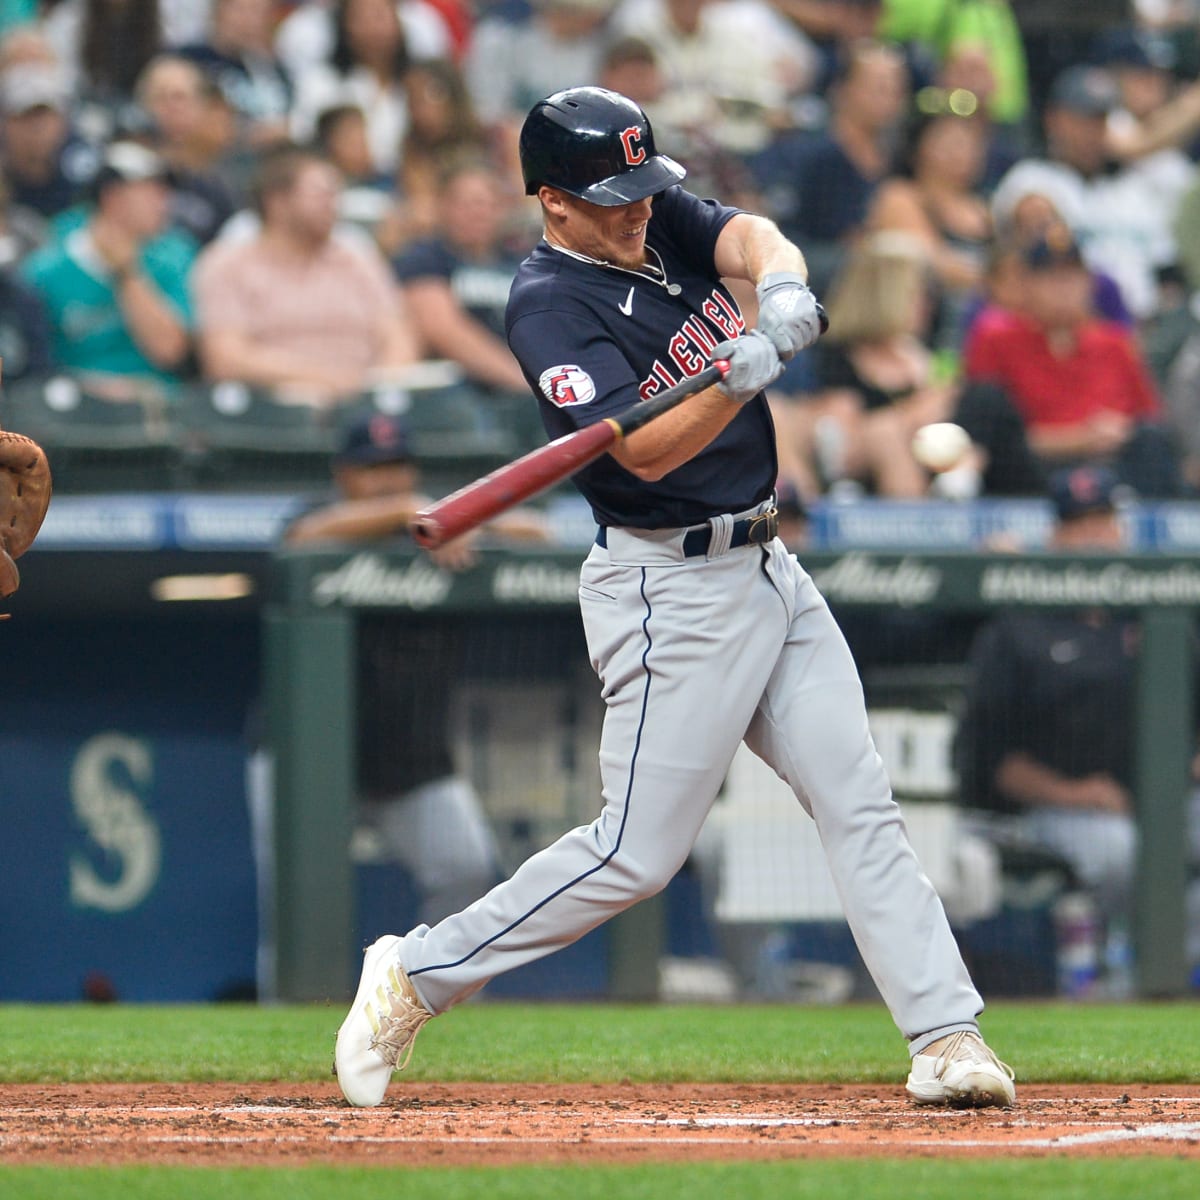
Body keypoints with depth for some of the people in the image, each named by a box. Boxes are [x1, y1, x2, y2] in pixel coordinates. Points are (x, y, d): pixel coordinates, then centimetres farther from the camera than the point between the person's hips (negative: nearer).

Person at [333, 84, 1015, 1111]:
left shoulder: (666, 220, 7)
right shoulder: (551, 305, -15)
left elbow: (749, 237, -12)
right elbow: (647, 451, -25)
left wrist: (781, 283, -35)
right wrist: (745, 373, -40)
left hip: (769, 571, 8)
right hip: (671, 592, -8)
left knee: (860, 804, 2)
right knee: (637, 854, -6)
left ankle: (946, 1037, 1)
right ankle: (417, 977, 5)